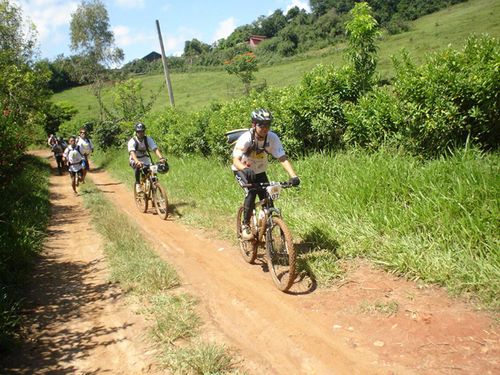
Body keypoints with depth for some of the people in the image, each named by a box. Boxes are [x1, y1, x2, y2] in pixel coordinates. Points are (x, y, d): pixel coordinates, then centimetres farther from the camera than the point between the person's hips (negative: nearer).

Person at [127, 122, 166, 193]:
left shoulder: (148, 139, -16)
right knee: (138, 168, -34)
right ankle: (137, 184, -16)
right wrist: (137, 162, -60)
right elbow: (132, 152, -40)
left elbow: (155, 149, -29)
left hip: (145, 159, 3)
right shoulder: (132, 141, -23)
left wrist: (161, 158, -48)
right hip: (134, 160, -3)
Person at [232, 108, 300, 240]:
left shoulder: (273, 138, -22)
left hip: (259, 172, 3)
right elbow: (236, 160, -39)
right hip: (242, 171, -3)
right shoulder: (245, 139, -30)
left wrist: (293, 176, -42)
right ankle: (245, 225, -11)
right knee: (251, 192, -28)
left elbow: (283, 158, -27)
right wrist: (246, 169, -61)